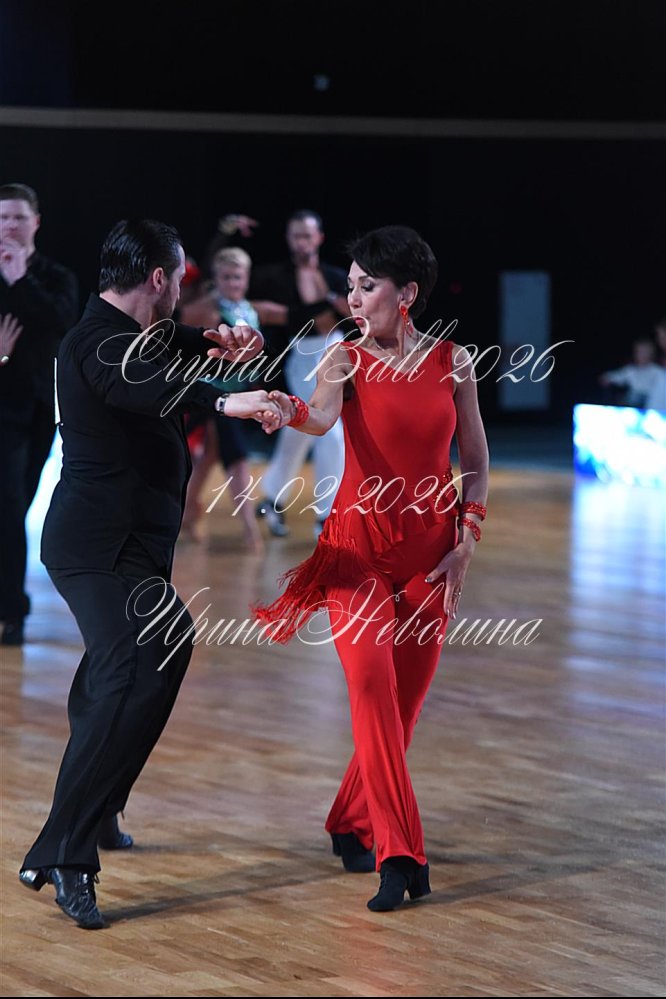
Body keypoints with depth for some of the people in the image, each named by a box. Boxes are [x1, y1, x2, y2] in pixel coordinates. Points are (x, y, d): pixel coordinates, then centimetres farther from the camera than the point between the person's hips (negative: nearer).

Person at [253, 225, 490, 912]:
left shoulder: (453, 362, 4)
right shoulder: (346, 359, -1)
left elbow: (476, 460, 11)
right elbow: (324, 415, -23)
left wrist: (467, 537, 0)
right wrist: (294, 414, -45)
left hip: (429, 548, 2)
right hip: (358, 544, -2)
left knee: (401, 702, 4)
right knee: (371, 681, -21)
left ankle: (350, 825, 28)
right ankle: (400, 853, -23)